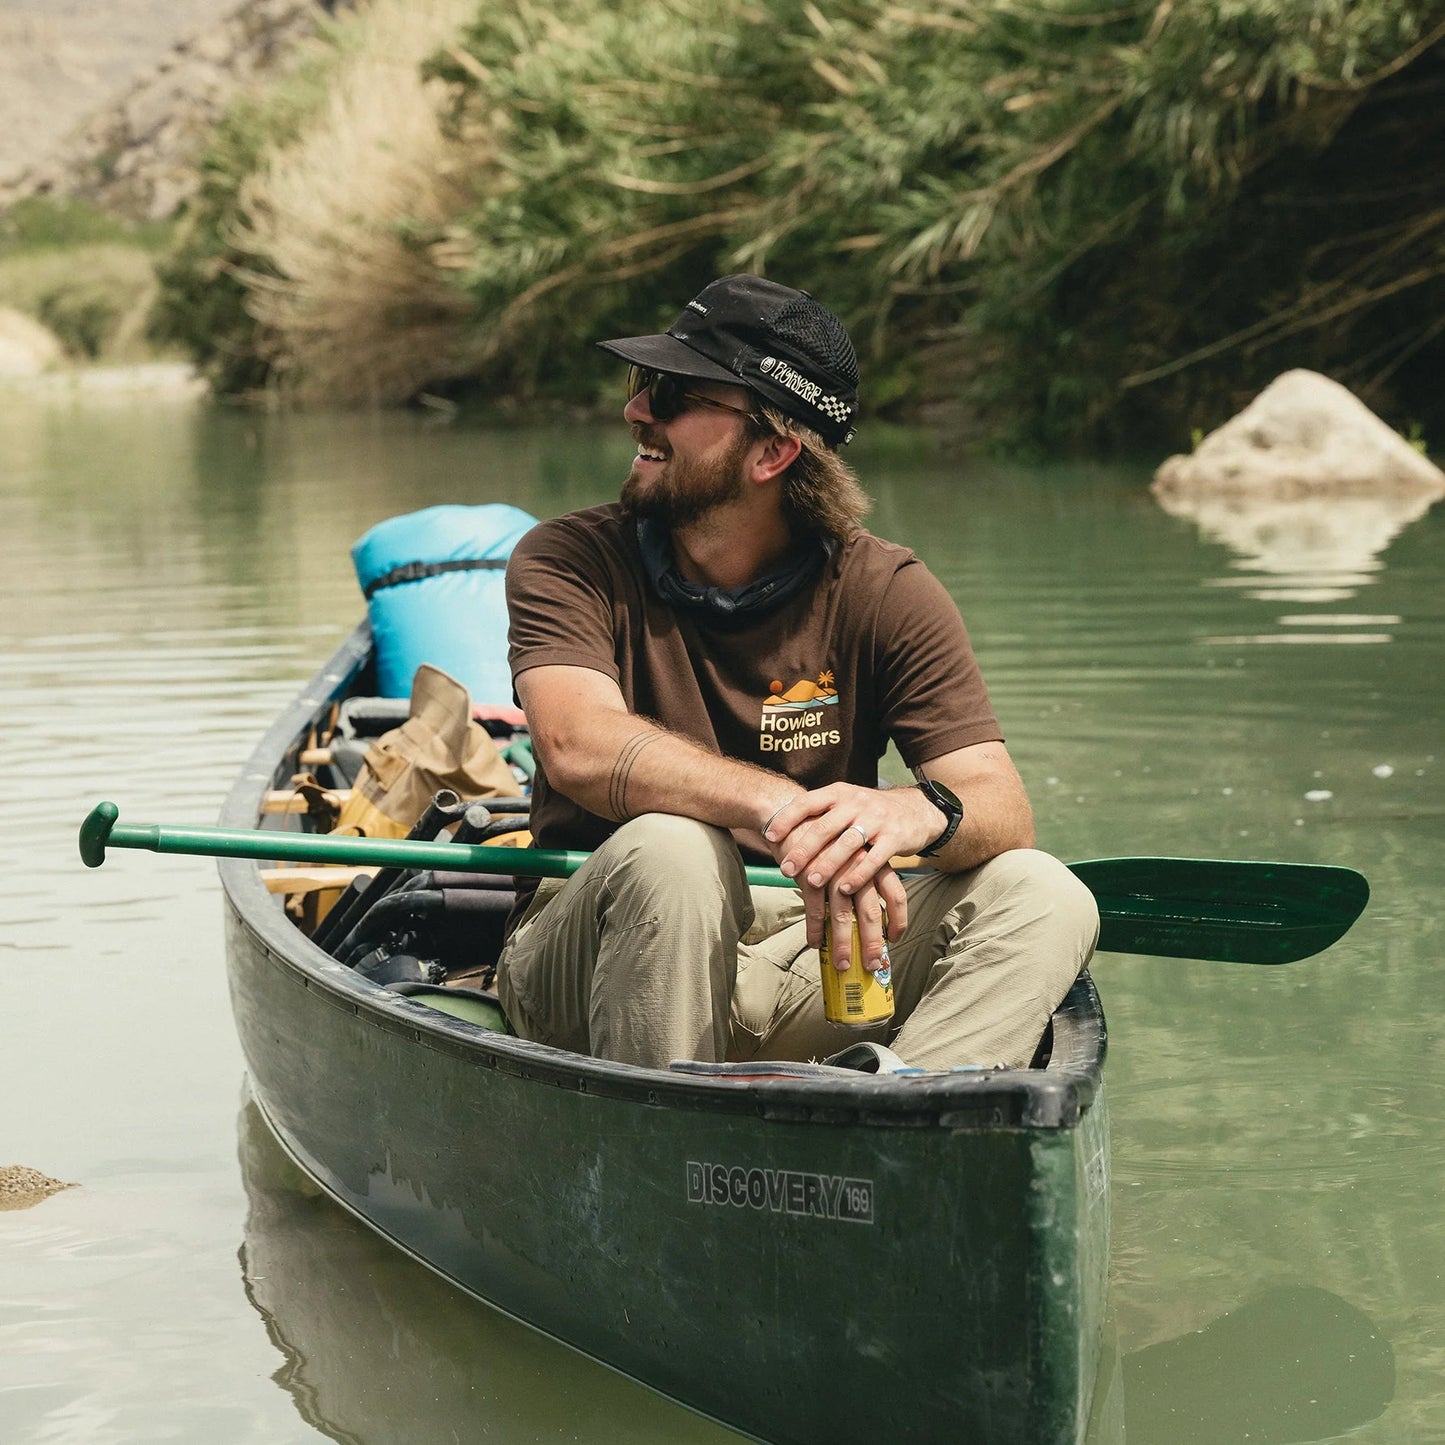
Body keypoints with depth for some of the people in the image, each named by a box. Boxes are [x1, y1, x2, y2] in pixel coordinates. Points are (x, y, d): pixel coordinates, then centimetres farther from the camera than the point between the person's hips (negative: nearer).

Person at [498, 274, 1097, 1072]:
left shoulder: (885, 593, -2)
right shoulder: (569, 561, -5)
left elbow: (1002, 809, -12)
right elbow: (579, 746, -25)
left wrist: (919, 814, -38)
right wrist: (783, 810, -42)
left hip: (803, 971, 3)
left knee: (1045, 898, -20)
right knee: (669, 847, -35)